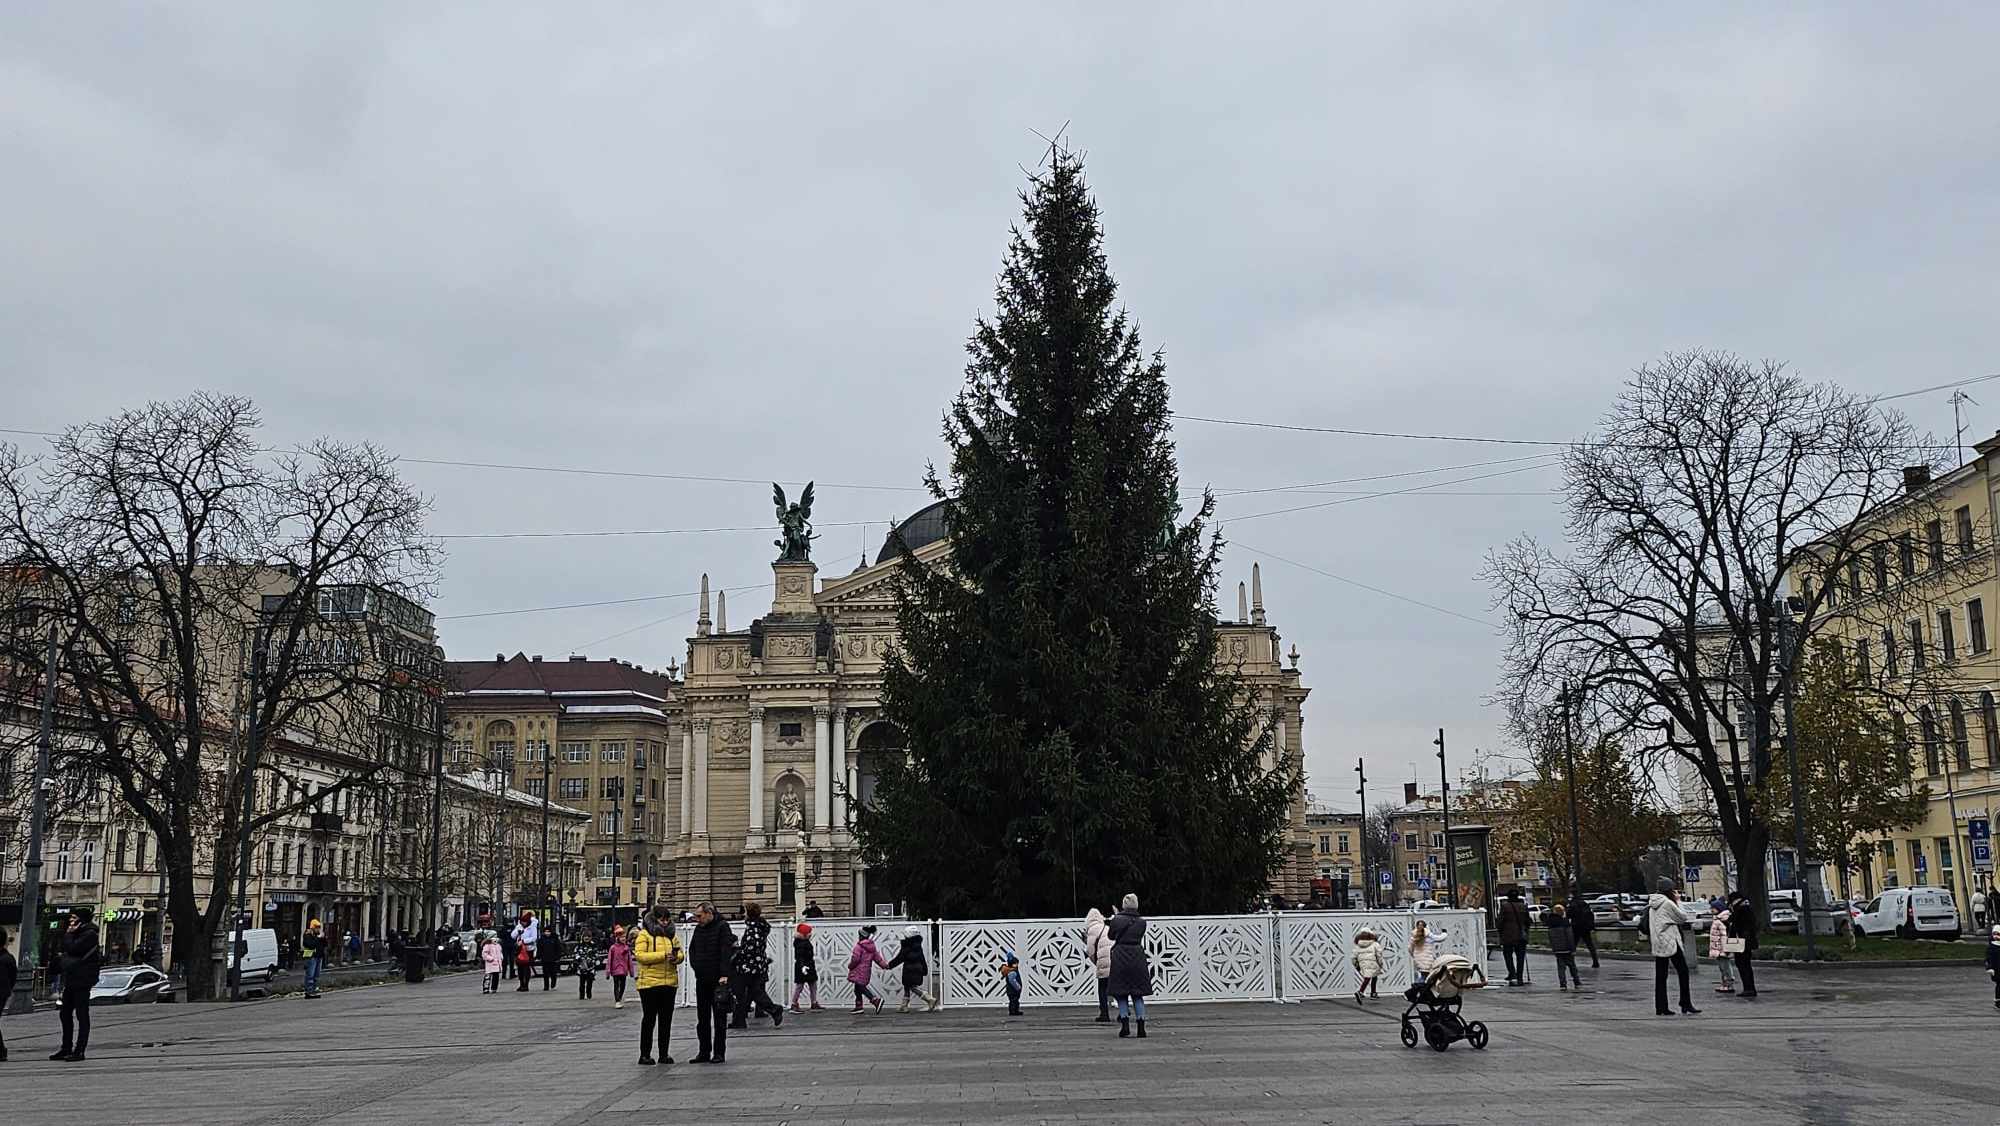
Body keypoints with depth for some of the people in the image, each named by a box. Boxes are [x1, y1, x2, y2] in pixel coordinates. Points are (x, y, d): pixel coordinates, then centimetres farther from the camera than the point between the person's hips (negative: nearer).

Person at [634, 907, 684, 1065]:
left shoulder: (671, 934, 15)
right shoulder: (644, 935, -4)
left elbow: (680, 953, 17)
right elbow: (639, 955, -15)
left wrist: (676, 957, -9)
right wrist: (663, 955, -21)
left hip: (670, 982, 6)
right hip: (649, 982, -5)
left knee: (666, 1019, 8)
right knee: (649, 1018, -1)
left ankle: (664, 1053, 16)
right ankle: (645, 1054, 6)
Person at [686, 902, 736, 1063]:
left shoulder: (722, 927, -8)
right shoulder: (698, 929, 13)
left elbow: (726, 952, -15)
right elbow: (692, 950, 23)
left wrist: (724, 975, -22)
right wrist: (695, 966, 7)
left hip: (718, 980, -7)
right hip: (701, 980, 7)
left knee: (719, 1018, -1)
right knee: (702, 1018, 10)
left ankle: (719, 1053, 4)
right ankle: (704, 1052, 17)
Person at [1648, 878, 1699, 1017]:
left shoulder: (1652, 904, 12)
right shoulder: (1668, 903, -12)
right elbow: (1683, 917, -2)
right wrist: (1678, 902, 8)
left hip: (1658, 944, 8)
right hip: (1670, 942, -8)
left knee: (1660, 976, 7)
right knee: (1683, 971, 1)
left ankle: (1661, 1007, 5)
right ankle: (1686, 1005, 1)